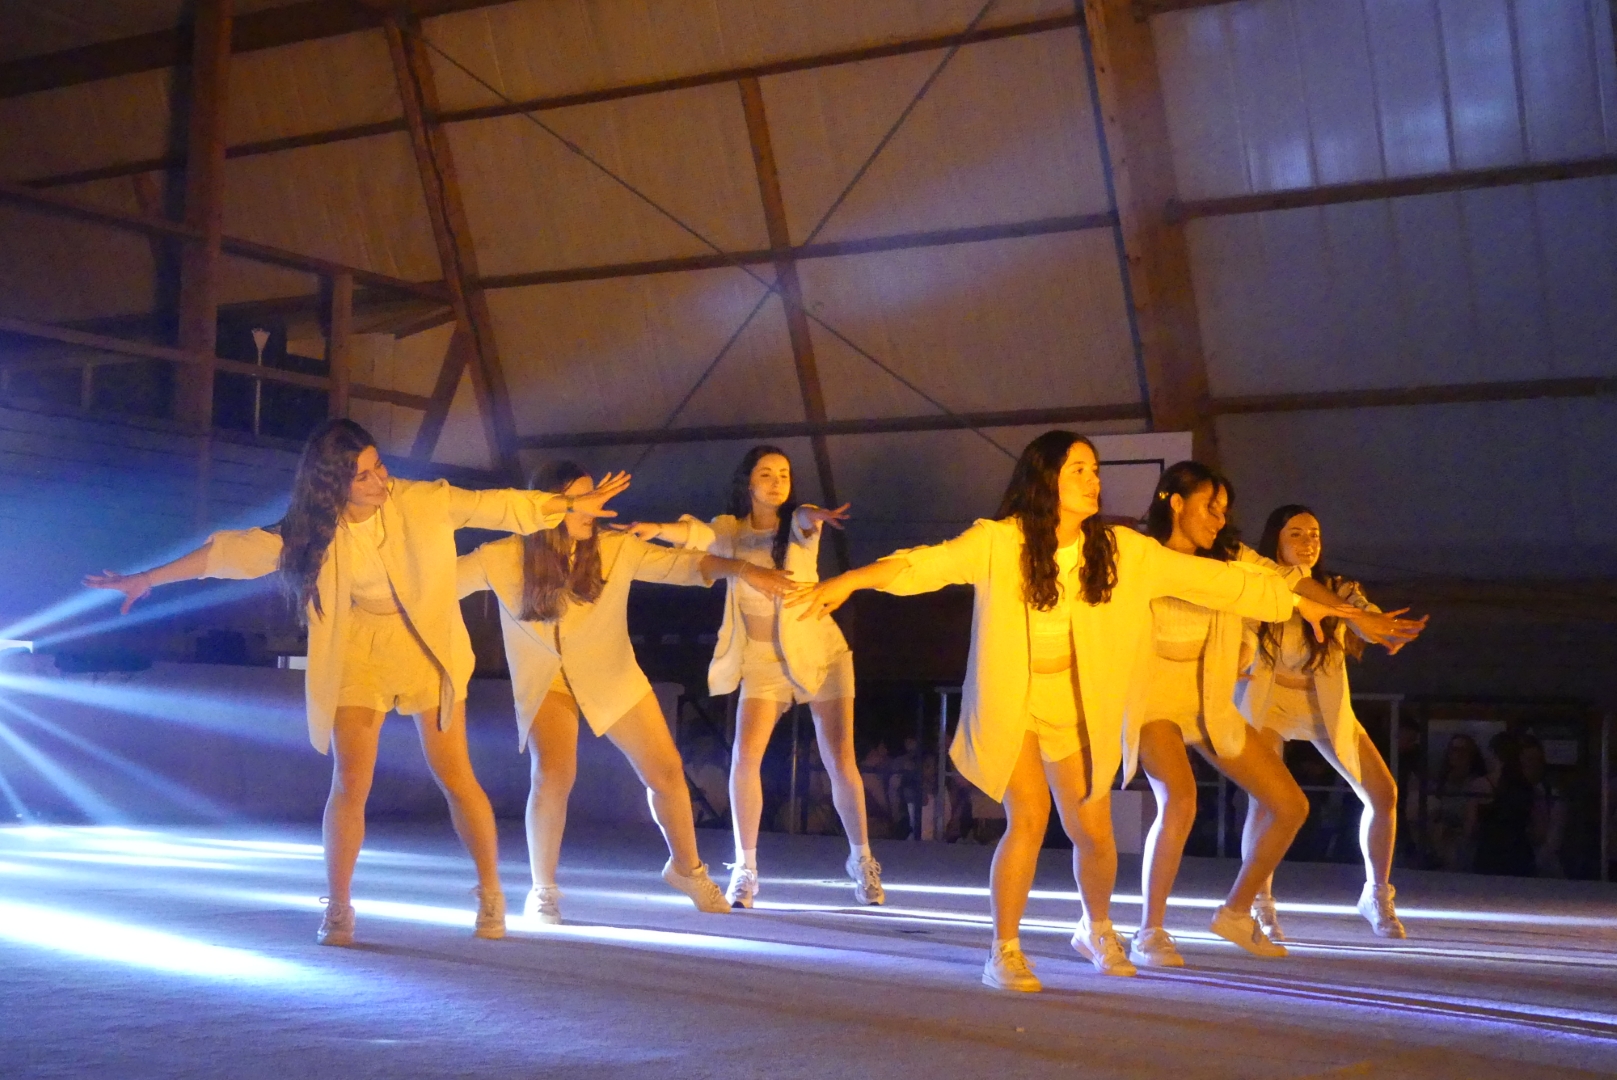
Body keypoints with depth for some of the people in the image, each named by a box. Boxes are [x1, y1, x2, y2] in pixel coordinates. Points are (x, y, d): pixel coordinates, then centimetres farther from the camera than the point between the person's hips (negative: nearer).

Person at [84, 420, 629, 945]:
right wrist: (147, 579, -11)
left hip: (429, 650, 0)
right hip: (358, 657, 1)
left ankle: (491, 894, 16)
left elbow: (499, 506, -8)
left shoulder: (424, 501, -12)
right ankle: (338, 909, 6)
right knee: (350, 783, -7)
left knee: (455, 778, 0)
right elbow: (232, 550, -11)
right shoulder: (311, 532, -10)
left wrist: (574, 505, -9)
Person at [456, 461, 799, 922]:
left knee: (667, 772, 3)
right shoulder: (504, 559, -15)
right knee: (552, 776, -25)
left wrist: (740, 568, -30)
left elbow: (683, 564, -15)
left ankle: (686, 868, 30)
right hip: (544, 682, -2)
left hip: (611, 678, 2)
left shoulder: (616, 550, -12)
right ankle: (543, 891, -3)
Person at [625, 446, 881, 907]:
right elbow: (698, 535, -24)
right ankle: (745, 867, -4)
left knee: (840, 761, 1)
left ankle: (861, 860, 22)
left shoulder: (799, 525, -6)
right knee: (745, 757, -17)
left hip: (819, 653, -1)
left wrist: (814, 516, -56)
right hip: (762, 661, 1)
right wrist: (659, 529, -46)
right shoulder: (730, 529, -3)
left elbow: (802, 524, -31)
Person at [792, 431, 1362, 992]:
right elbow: (926, 563, -26)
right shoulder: (998, 542, -14)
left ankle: (1097, 929, 34)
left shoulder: (1122, 550, -5)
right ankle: (1004, 952, 3)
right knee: (1029, 817, -15)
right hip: (1008, 703, -3)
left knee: (1094, 831, 2)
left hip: (1075, 708, 3)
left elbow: (1210, 579, 0)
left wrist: (1297, 602, 3)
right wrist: (849, 581, -42)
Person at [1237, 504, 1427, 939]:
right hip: (1269, 700, -3)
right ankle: (1260, 904, -2)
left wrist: (1385, 631, -55)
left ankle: (1376, 895, 18)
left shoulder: (1337, 589, -10)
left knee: (1383, 793, -3)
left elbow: (1363, 615, -30)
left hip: (1325, 703, 3)